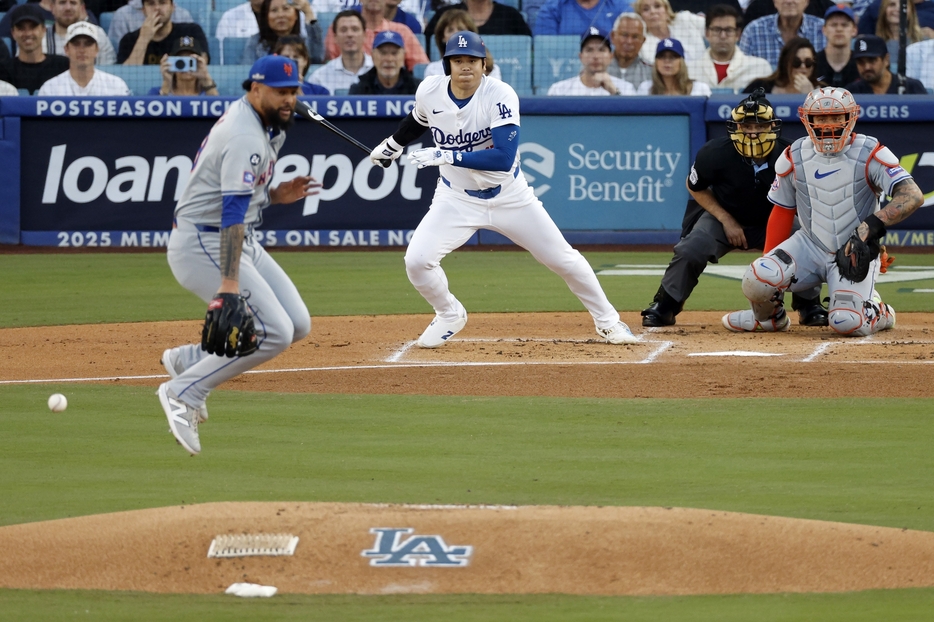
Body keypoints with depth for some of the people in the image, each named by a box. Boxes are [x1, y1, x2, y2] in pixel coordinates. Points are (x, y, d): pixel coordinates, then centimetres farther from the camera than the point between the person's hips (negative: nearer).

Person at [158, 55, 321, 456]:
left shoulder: (266, 129, 11)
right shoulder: (246, 139, -22)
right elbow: (231, 212, -32)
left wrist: (276, 195, 4)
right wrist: (229, 284, -41)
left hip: (236, 240, 10)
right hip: (202, 244, -10)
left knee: (297, 325, 5)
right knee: (273, 332, -19)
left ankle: (188, 360, 14)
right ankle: (183, 393, -9)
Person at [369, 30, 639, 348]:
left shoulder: (500, 95, -25)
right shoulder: (429, 92, -12)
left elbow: (504, 157, -35)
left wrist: (446, 156, -39)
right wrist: (390, 147, 28)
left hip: (510, 196, -2)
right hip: (457, 198, 2)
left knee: (563, 259, 3)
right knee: (417, 260, -17)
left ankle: (607, 321, 27)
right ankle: (449, 316, 13)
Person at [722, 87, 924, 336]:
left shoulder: (869, 154, -15)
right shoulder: (794, 157, -3)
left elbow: (913, 196, -26)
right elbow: (782, 211, 8)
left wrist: (876, 222, -43)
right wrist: (768, 263, 4)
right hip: (810, 247, 3)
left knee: (846, 322, -24)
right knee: (757, 280, -23)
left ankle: (879, 313, 15)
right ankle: (769, 318, 14)